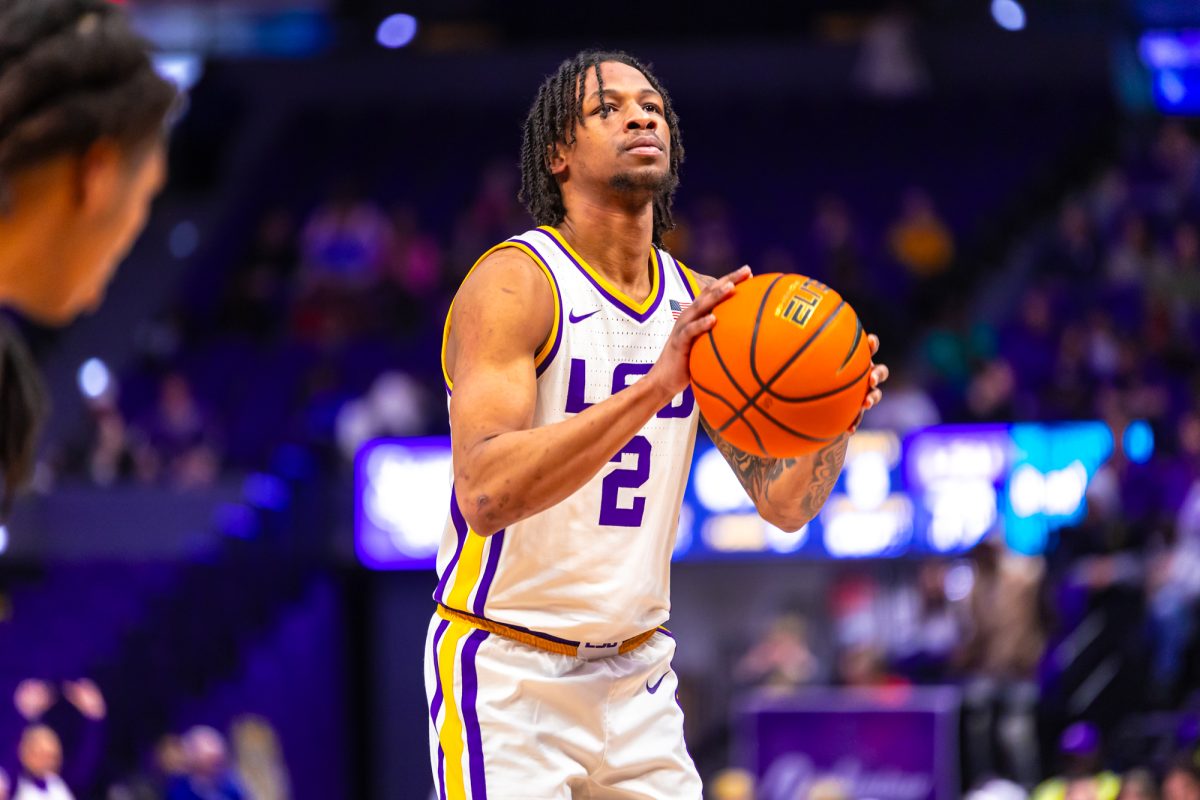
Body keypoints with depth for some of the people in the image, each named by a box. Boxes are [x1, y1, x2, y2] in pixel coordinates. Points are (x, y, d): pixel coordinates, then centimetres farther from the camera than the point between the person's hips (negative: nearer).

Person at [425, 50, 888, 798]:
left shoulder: (700, 305, 6)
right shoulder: (514, 282, -14)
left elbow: (784, 502, 7)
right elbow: (485, 494, -28)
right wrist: (653, 388, -37)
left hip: (636, 672, 6)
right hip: (507, 668, -6)